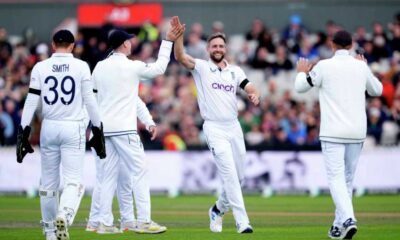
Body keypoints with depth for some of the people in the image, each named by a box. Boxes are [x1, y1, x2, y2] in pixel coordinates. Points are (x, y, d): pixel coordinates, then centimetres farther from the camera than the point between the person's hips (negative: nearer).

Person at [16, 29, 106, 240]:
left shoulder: (40, 67, 2)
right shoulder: (81, 67, -2)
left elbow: (31, 101, -2)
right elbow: (90, 101, -2)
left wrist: (23, 132, 1)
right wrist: (97, 131, 6)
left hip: (49, 128, 2)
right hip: (73, 128, -2)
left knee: (48, 182, 12)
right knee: (74, 180, -4)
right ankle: (64, 216, -31)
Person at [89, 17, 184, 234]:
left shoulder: (99, 67, 8)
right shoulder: (132, 67, -8)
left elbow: (92, 98, 13)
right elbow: (159, 68, 6)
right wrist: (168, 42, 12)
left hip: (104, 127, 6)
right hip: (124, 129, -6)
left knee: (108, 175, 9)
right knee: (139, 171, -1)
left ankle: (105, 223, 6)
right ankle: (144, 221, -6)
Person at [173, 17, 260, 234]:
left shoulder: (235, 71, 13)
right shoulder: (201, 67, 2)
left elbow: (250, 88, 0)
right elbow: (180, 57, -14)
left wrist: (254, 95, -23)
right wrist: (179, 35, -29)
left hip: (234, 127, 5)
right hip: (214, 128, -5)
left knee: (239, 176, 10)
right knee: (230, 174, -15)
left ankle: (219, 209, 35)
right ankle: (242, 221, -18)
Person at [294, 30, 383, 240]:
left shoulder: (324, 66, -5)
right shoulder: (361, 67, 6)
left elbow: (300, 87, 7)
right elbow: (377, 90, 22)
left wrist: (302, 72, 28)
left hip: (333, 133, -4)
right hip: (357, 132, 4)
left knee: (336, 177, -8)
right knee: (348, 178, 14)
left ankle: (348, 219, -28)